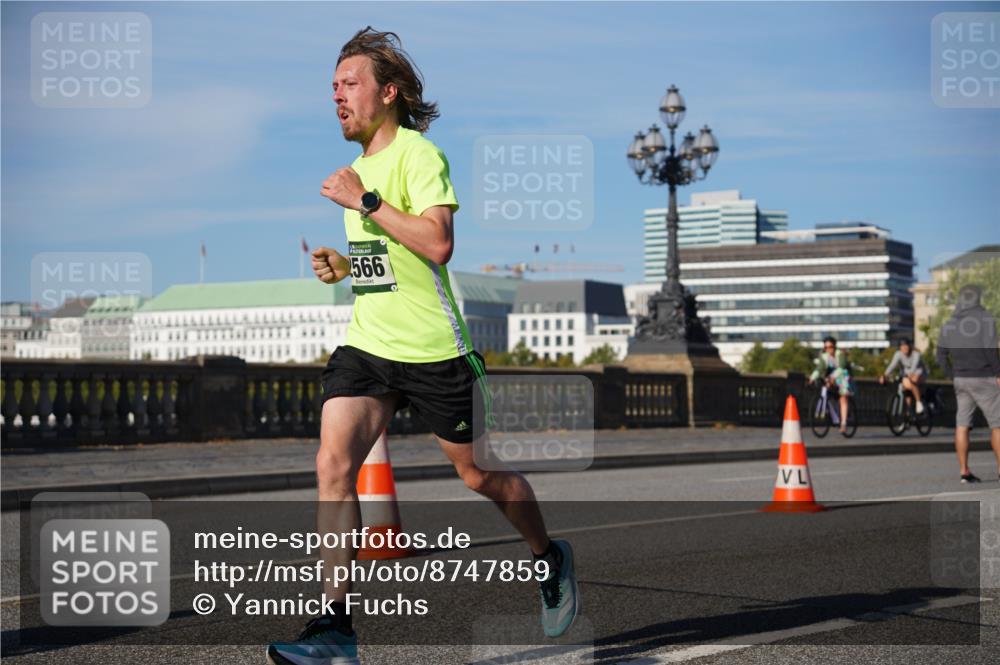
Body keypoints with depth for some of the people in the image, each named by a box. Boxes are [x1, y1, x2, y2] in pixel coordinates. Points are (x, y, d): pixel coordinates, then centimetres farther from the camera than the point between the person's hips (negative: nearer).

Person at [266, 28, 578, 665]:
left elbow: (438, 242, -25)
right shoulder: (362, 165, 15)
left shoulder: (419, 153, -11)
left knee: (480, 473, 8)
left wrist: (365, 202, -22)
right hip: (366, 344, 7)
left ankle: (551, 557, 36)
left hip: (432, 348, -7)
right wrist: (342, 265, 9)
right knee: (334, 463, -12)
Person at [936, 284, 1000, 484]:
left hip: (961, 380, 5)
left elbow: (941, 357, 9)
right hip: (984, 379, -5)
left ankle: (964, 471, 2)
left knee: (962, 425, 4)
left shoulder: (949, 324, 9)